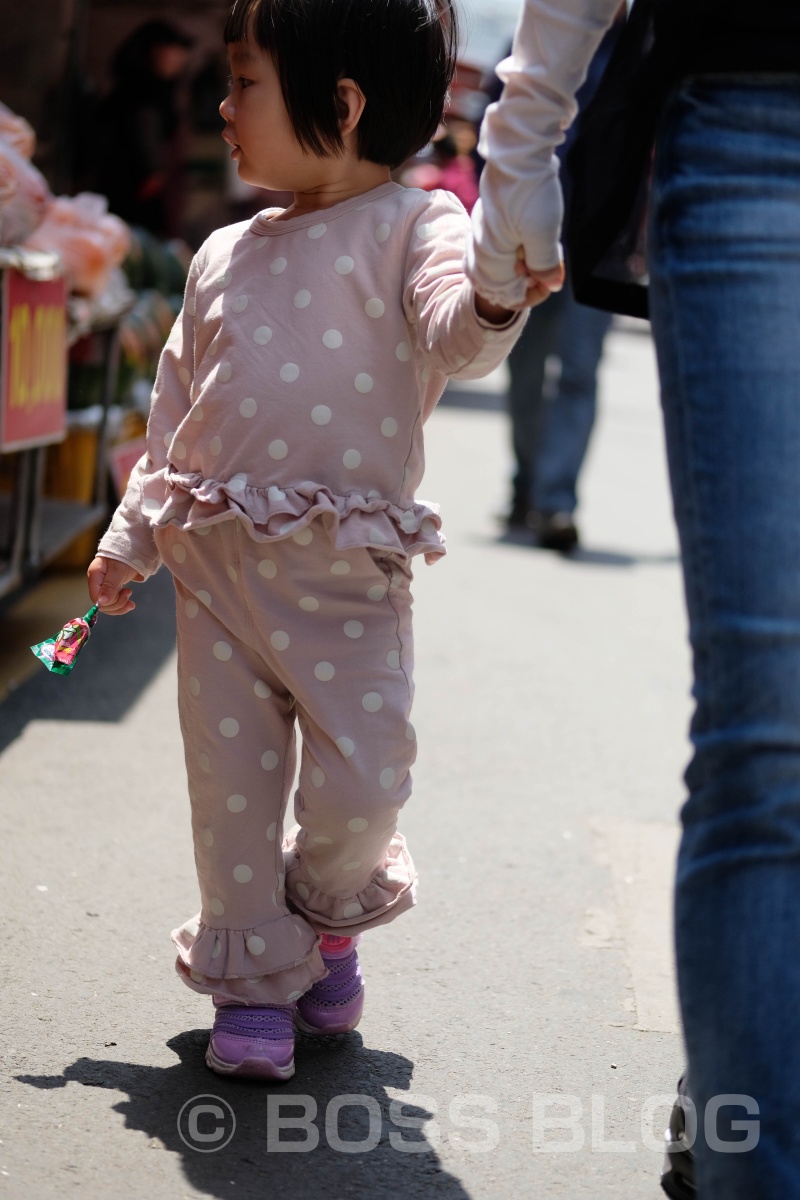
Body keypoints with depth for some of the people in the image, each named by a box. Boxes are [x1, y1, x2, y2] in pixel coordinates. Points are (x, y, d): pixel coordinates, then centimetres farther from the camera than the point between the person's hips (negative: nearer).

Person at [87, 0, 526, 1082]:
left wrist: (492, 301, -45)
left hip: (349, 576, -4)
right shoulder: (227, 254, 13)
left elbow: (454, 339, -22)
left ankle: (329, 914, 25)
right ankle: (252, 978, 20)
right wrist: (132, 538, 20)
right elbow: (179, 405, 20)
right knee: (232, 784, 4)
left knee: (362, 785, -7)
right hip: (217, 565, 4)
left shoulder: (412, 224, -3)